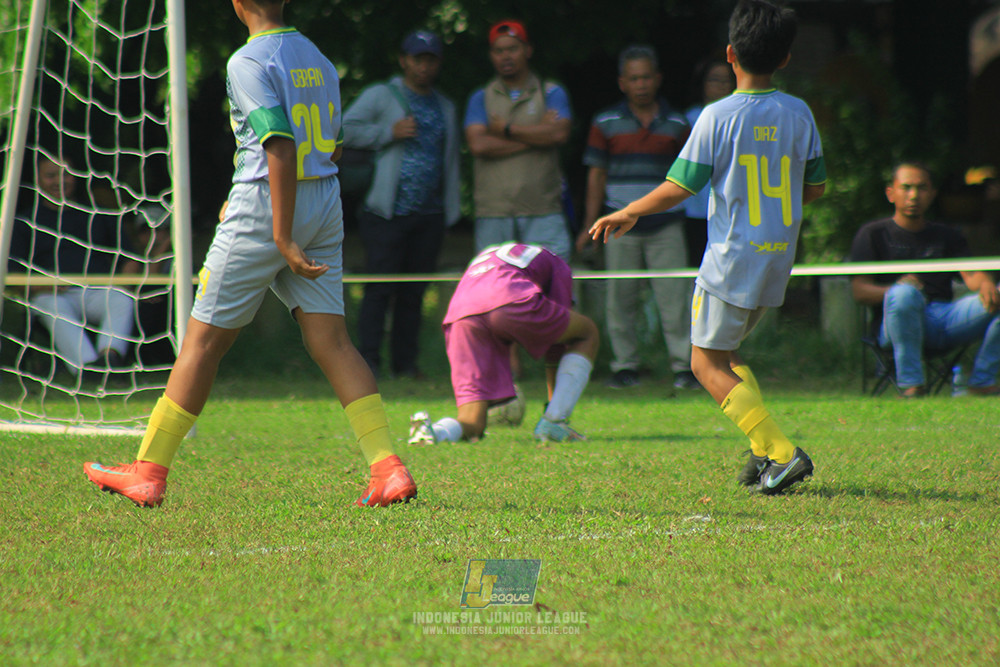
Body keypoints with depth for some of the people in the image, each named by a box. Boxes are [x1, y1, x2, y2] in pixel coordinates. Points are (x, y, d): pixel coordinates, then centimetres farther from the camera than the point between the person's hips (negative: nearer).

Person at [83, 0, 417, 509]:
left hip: (265, 206, -6)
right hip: (325, 209, 6)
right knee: (330, 340, 1)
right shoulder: (318, 61, 12)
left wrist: (283, 238, -23)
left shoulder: (249, 63, -11)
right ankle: (389, 470, -13)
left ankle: (148, 473, 8)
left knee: (204, 338, 2)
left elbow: (281, 149, -21)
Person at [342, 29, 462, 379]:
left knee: (414, 291, 5)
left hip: (430, 215, 5)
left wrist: (452, 206, 17)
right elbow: (345, 130, -3)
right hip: (389, 214, -5)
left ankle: (406, 361, 10)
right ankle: (368, 360, -9)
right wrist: (389, 132, -12)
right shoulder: (381, 97, 5)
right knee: (381, 287, -10)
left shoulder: (445, 107, 21)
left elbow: (451, 158, 25)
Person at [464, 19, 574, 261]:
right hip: (493, 212, 1)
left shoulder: (552, 94, 10)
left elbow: (559, 133, -9)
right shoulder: (481, 98, 12)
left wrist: (507, 130, -3)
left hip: (542, 213, -1)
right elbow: (478, 145, -6)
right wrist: (534, 136, -5)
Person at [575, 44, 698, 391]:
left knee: (674, 296, -5)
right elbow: (596, 175, 7)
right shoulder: (606, 124, 6)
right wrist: (589, 226, 4)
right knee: (621, 299, 2)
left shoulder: (676, 125, 7)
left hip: (665, 225, 0)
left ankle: (684, 366, -1)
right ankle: (624, 366, 11)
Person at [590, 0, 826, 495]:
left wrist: (626, 214, 5)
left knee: (707, 362, 4)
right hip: (779, 259, 6)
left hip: (733, 259, -6)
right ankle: (765, 451, 10)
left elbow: (678, 188, -10)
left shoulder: (719, 116, -13)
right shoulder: (799, 114, 2)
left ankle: (781, 451, -9)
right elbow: (815, 187, 11)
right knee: (724, 352, 23)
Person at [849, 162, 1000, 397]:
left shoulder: (947, 236, 25)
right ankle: (911, 384, -30)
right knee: (904, 293, -38)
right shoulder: (873, 234, 12)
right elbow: (859, 290, 0)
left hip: (947, 318, 4)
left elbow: (971, 275, 9)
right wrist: (895, 290, -21)